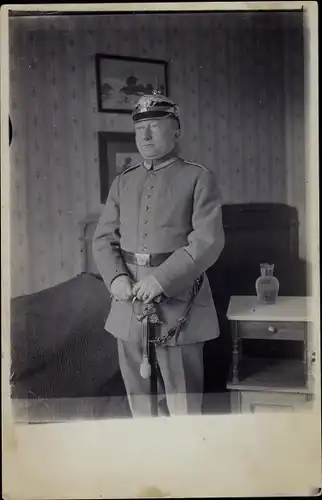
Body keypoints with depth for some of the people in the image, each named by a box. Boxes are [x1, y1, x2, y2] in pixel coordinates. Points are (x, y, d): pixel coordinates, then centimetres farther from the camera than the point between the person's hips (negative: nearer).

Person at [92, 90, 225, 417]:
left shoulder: (199, 178, -1)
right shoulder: (122, 182, 13)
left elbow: (208, 240, -11)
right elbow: (104, 238, 10)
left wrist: (162, 279, -20)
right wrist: (116, 277, -9)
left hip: (178, 304, -4)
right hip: (129, 305, 4)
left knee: (182, 401, 6)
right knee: (139, 399, 15)